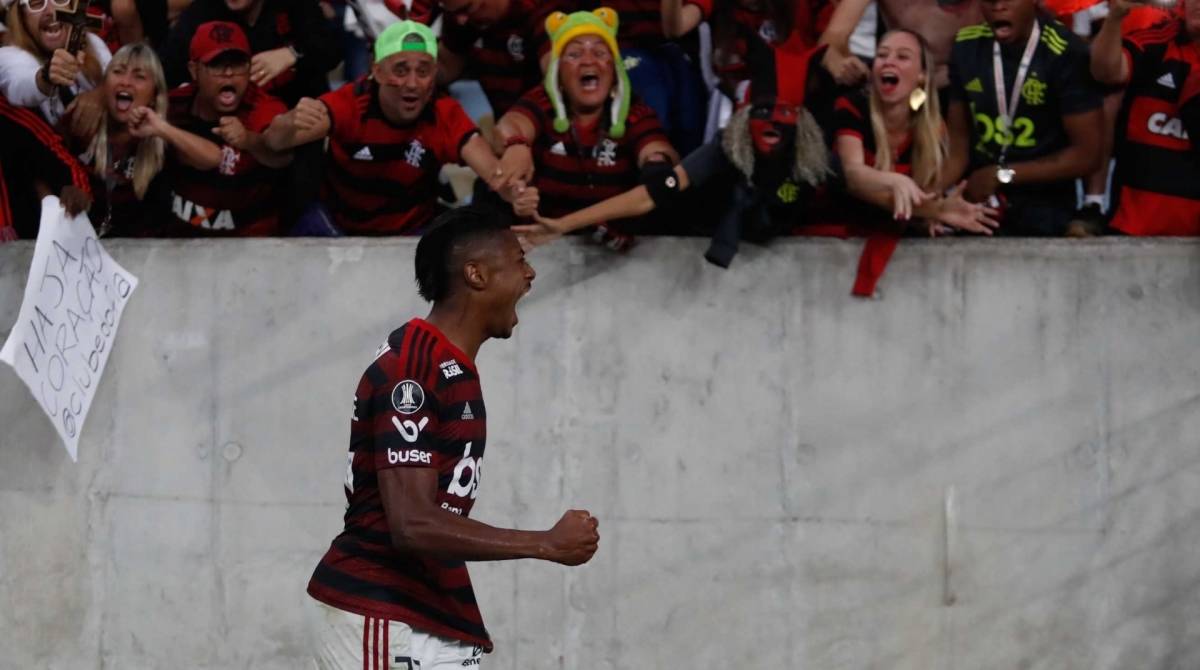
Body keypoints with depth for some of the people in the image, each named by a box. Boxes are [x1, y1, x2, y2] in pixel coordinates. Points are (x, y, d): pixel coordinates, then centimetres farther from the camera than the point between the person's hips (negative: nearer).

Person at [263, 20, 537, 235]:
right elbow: (276, 142, -33)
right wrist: (291, 123, -58)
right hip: (339, 226, -1)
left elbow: (491, 170, -31)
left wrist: (515, 192, -55)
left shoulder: (445, 115, -19)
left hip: (413, 233, 1)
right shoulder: (350, 102, -23)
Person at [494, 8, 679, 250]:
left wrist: (658, 165, -43)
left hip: (614, 243, 1)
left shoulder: (634, 115, 1)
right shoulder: (541, 105, -1)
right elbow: (510, 126, -23)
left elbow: (659, 152, -18)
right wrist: (516, 147, -47)